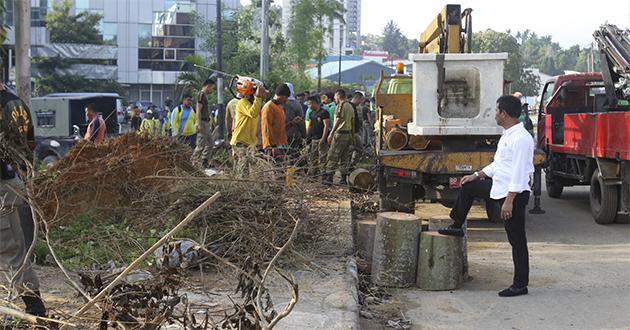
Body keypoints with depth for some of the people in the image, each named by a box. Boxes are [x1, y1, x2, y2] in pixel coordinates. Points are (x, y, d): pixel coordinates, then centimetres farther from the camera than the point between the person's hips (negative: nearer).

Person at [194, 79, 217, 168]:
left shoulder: (205, 95, 18)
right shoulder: (201, 94, -11)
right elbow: (198, 110, -17)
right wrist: (199, 124, -21)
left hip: (206, 123, 10)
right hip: (202, 122, -10)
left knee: (209, 144, 12)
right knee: (201, 145, -8)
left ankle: (203, 163, 16)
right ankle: (193, 163, -2)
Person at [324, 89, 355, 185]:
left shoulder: (341, 105, -9)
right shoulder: (350, 107, 16)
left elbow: (338, 120, -17)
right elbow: (352, 122, 17)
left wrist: (331, 134, -18)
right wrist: (353, 137, 21)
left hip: (340, 133, -8)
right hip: (348, 134, 8)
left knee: (333, 156, -6)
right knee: (345, 157, 10)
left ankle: (329, 177, -9)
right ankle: (344, 178, 9)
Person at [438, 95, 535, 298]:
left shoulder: (521, 138, -21)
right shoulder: (508, 136, 11)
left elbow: (519, 173, -25)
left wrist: (509, 200, -27)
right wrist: (477, 175, 21)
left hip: (514, 194, -10)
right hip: (499, 188, 10)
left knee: (517, 241, -2)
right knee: (467, 187, 21)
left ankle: (520, 285, 8)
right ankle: (457, 227, 37)